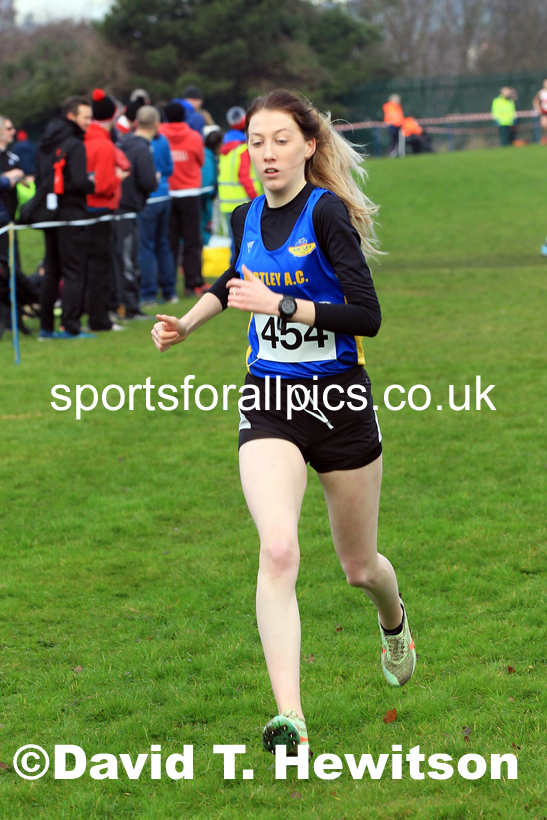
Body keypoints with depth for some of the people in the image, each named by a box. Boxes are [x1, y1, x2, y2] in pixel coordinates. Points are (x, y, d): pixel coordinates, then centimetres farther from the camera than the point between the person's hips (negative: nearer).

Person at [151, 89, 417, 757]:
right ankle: (289, 718, -27)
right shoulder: (247, 216, 5)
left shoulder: (327, 211, -14)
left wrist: (281, 304, -23)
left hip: (339, 398, -3)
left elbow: (368, 317, -20)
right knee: (278, 550, -21)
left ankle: (393, 622, 52)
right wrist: (186, 323, 20)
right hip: (268, 401, 3)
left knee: (359, 566, 14)